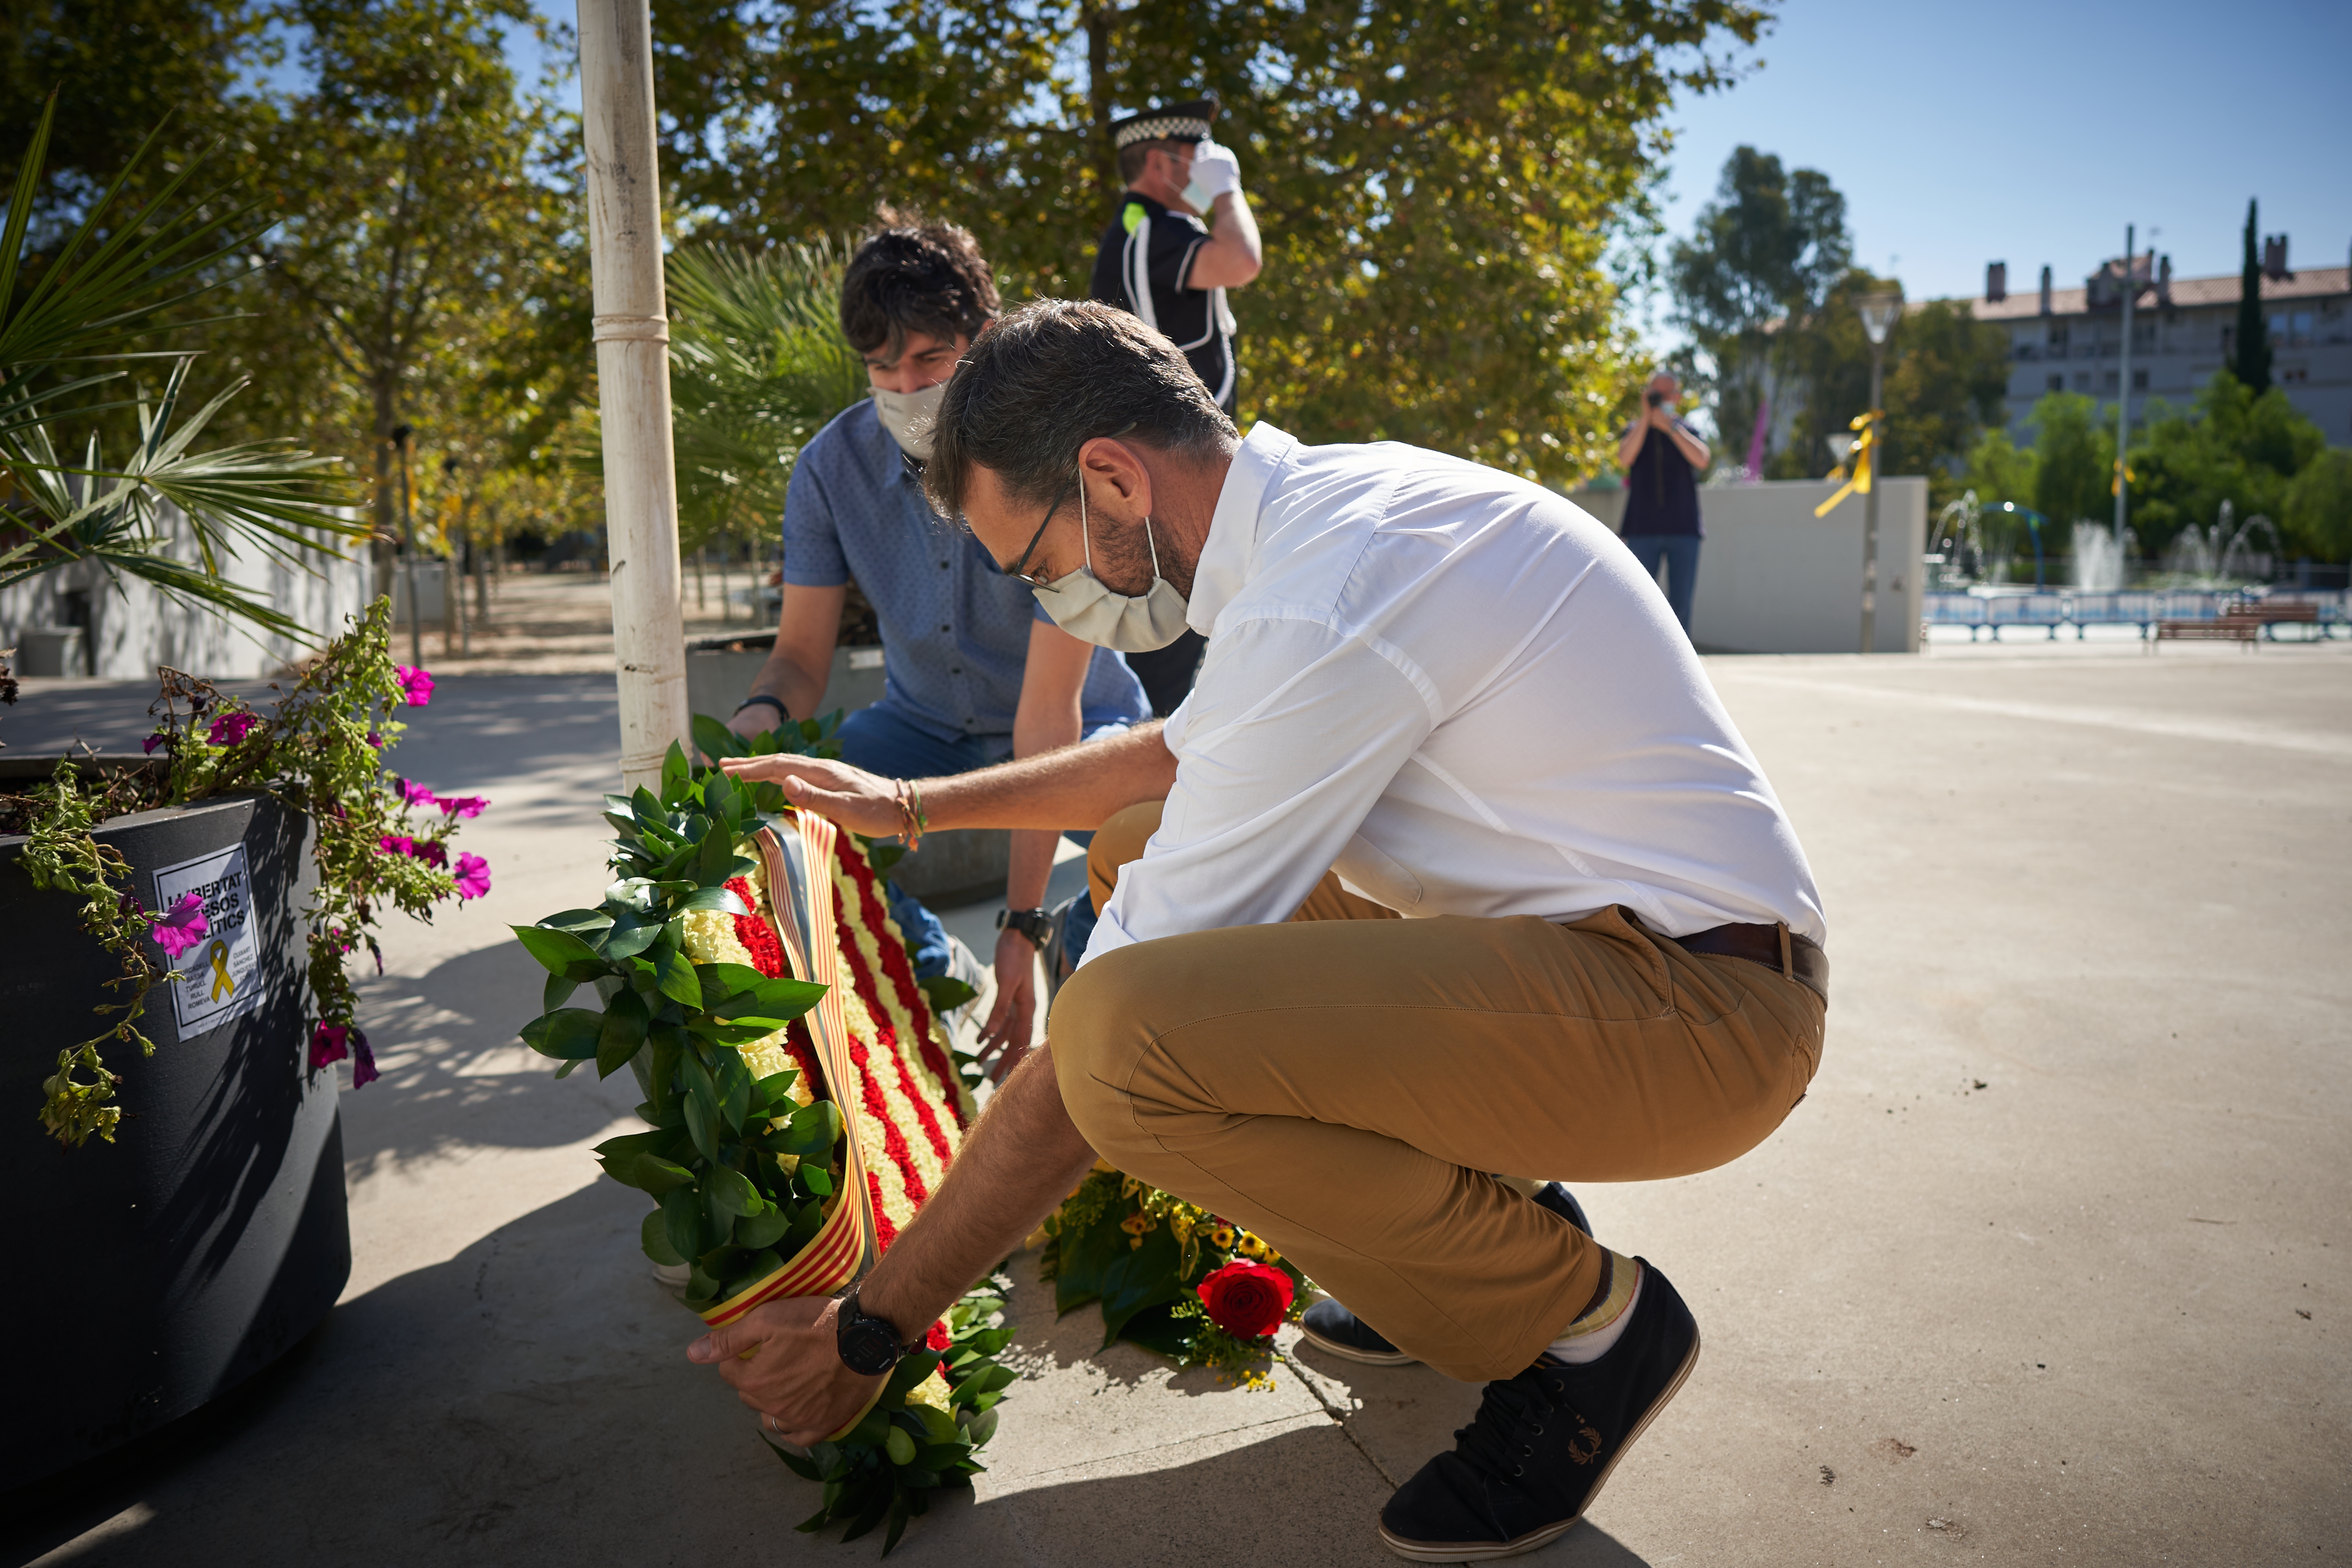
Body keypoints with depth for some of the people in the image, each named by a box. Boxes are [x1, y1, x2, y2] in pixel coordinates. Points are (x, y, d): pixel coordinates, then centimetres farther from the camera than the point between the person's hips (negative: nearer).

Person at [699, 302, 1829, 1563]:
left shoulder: (1319, 605, -24)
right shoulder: (1322, 503, 6)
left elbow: (1104, 1048, -22)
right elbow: (1177, 753, 25)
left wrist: (865, 1330, -11)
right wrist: (905, 807, 26)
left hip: (1698, 1010, -10)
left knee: (1133, 1033, -30)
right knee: (1139, 850, 13)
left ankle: (1584, 1322, -5)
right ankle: (1467, 1232, 14)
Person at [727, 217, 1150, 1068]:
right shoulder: (832, 467, -13)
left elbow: (1048, 709, -30)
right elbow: (802, 654, -6)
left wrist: (1022, 923, -34)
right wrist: (762, 714, -34)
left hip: (1084, 721, -3)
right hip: (926, 723, 4)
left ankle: (1085, 954, 1)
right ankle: (920, 965, 4)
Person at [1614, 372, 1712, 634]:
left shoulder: (1688, 432, 12)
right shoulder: (1635, 431, 12)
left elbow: (1701, 460, -8)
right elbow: (1624, 459, -8)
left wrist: (1669, 425, -11)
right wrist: (1646, 417, -11)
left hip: (1683, 529, 1)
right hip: (1643, 529, 0)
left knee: (1680, 603, -2)